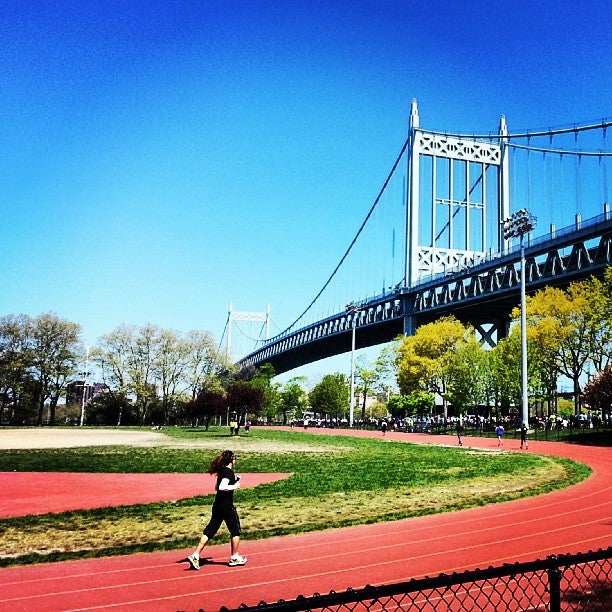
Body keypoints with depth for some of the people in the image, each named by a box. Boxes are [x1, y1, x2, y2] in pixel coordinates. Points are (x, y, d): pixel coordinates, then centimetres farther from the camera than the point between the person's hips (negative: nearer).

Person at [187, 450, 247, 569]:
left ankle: (195, 555, 1)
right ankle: (234, 557, 20)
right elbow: (222, 487, -30)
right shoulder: (229, 472, -16)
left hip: (217, 505, 8)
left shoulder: (222, 471, 10)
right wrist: (234, 486, -16)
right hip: (227, 506, -8)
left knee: (209, 531, 8)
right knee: (236, 531, 10)